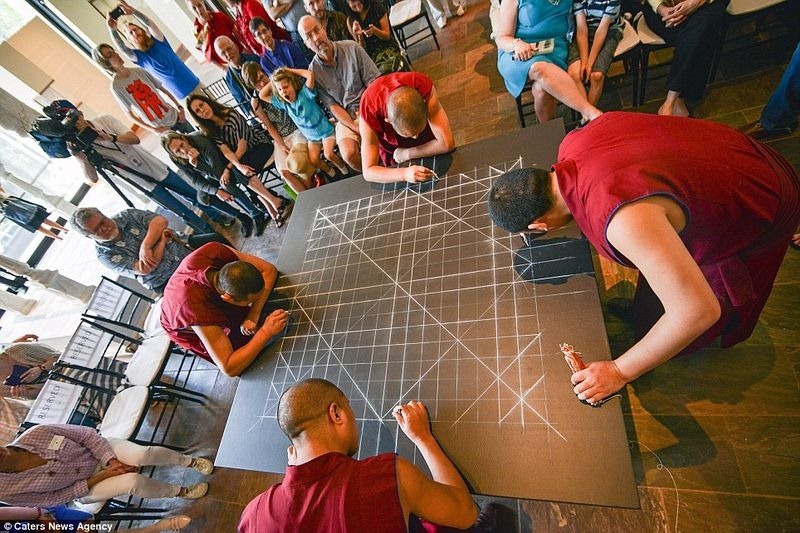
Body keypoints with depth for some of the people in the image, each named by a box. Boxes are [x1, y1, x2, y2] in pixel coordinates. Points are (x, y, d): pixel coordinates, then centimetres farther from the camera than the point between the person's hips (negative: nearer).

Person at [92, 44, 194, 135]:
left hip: (174, 116, 4)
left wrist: (179, 107, -4)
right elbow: (129, 114, -6)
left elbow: (161, 88, 7)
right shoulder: (116, 86, -10)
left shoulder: (138, 70, 0)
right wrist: (153, 130, -14)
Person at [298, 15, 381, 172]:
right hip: (346, 117, 0)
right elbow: (333, 106, 0)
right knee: (348, 153, -30)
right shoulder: (313, 71, 2)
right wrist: (357, 128, -14)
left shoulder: (352, 48, 0)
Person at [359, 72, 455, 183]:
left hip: (427, 147, 0)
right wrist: (404, 174, -54)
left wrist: (406, 154, -30)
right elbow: (368, 171, -38)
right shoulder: (369, 111, -40)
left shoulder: (424, 87, -39)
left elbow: (447, 144, -38)